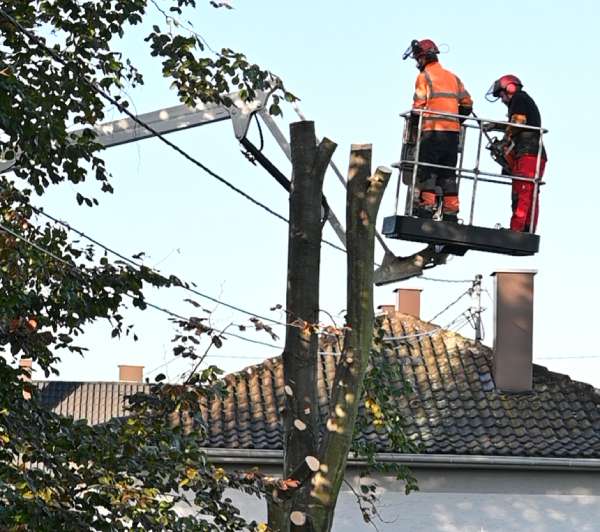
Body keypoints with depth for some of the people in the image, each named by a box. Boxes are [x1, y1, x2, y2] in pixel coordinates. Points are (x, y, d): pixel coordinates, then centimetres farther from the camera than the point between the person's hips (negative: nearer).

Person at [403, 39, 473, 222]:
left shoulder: (424, 76, -2)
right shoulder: (452, 77, 18)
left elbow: (419, 105, -9)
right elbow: (467, 103, 15)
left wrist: (412, 124, 4)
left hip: (432, 130, -6)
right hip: (453, 131, 6)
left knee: (426, 169, -4)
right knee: (448, 172, 9)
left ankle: (427, 203, -14)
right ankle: (450, 209, 6)